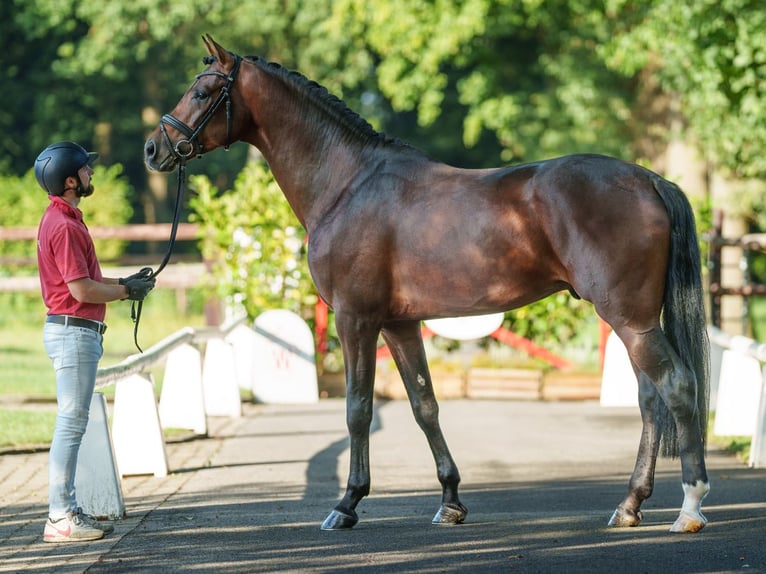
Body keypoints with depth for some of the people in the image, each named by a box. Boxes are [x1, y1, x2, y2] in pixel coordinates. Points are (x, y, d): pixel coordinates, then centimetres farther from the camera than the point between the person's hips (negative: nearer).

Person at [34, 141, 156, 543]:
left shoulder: (63, 219, 16)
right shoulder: (64, 225, -17)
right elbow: (81, 289, -20)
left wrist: (123, 283, 12)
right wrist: (127, 291, -7)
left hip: (77, 332, 11)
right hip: (74, 332, -11)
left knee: (73, 424, 13)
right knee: (71, 423, -8)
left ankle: (66, 510, 17)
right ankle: (61, 517, -6)